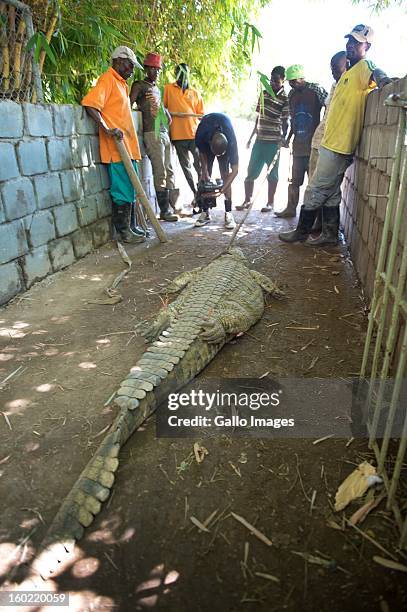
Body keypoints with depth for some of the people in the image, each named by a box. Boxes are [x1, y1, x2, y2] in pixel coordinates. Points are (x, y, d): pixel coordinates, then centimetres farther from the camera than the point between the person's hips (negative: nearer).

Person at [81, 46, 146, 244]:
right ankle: (123, 231, -2)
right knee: (123, 190, -8)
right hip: (116, 147, -10)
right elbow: (89, 104, -17)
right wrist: (108, 130, -24)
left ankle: (129, 226, 19)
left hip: (127, 146, 10)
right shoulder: (107, 80, -5)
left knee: (130, 189, 11)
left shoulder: (121, 83, 24)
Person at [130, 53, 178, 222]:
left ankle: (173, 205, 9)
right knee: (160, 173, -11)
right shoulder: (139, 85, 2)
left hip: (164, 133, 8)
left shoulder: (157, 88, 25)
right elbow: (129, 106, -7)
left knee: (169, 171, 5)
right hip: (151, 134, -8)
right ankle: (164, 211, -8)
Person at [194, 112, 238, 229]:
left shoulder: (231, 141, -41)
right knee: (206, 177, -8)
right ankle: (206, 213, -2)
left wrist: (220, 191, -41)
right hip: (206, 141, 1)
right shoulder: (202, 133, -40)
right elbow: (202, 152, -15)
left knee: (225, 175, -15)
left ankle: (228, 213, -13)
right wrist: (205, 172, -21)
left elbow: (235, 170, -36)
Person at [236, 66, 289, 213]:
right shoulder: (264, 93, 11)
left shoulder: (285, 99, -6)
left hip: (274, 141, -5)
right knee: (251, 171, 5)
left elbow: (285, 122, -9)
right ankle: (247, 200, 13)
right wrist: (251, 137, 16)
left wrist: (282, 140, -20)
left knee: (272, 174, 1)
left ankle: (270, 203, 11)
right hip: (259, 139, 6)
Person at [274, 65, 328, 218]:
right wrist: (288, 139, 14)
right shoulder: (292, 94, 13)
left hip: (313, 142, -6)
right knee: (294, 180, 11)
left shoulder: (316, 89, -7)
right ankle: (291, 208, 21)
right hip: (298, 144, 6)